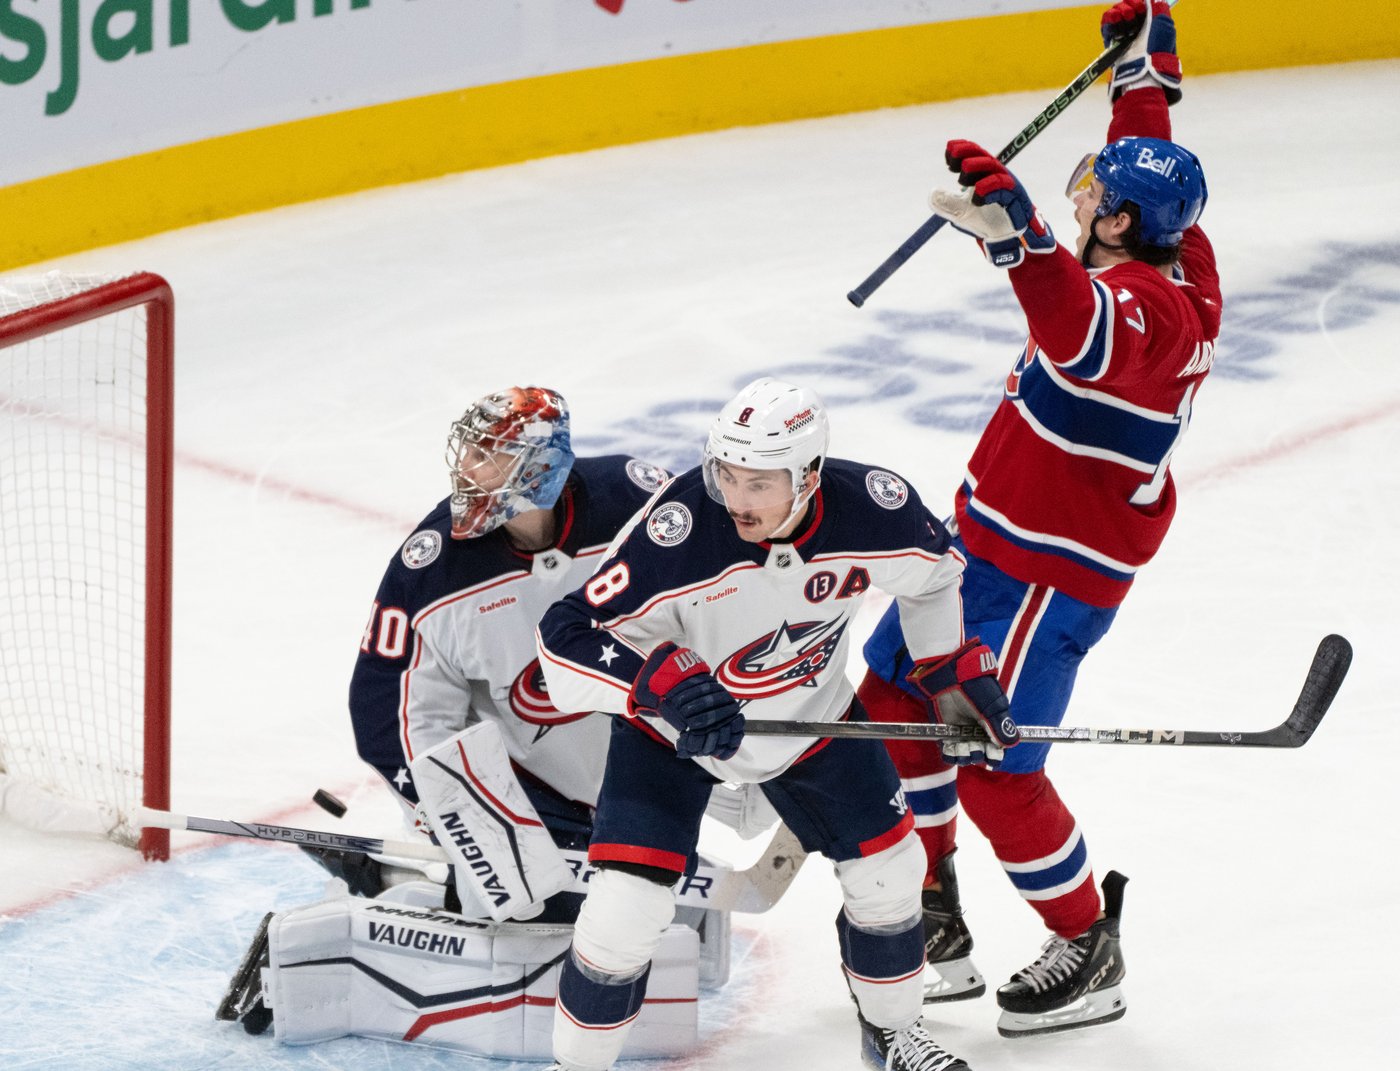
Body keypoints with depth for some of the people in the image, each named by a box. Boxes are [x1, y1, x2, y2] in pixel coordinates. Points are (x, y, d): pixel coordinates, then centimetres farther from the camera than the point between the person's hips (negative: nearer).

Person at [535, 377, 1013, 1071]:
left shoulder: (874, 511, -25)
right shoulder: (678, 531, -37)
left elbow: (934, 576, 0)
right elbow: (567, 638, -35)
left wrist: (962, 673, 5)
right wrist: (666, 683, -47)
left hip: (809, 714, 4)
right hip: (671, 728, -4)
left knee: (887, 868, 7)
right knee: (627, 902, -15)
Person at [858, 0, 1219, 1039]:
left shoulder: (1151, 304, -28)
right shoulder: (1176, 254, 0)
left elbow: (1087, 337, -53)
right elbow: (1150, 159, 22)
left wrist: (1017, 231, -64)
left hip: (1052, 571, -10)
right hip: (990, 534, 10)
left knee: (992, 767, -8)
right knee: (895, 701, 16)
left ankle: (1089, 948, 11)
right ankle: (931, 920, 27)